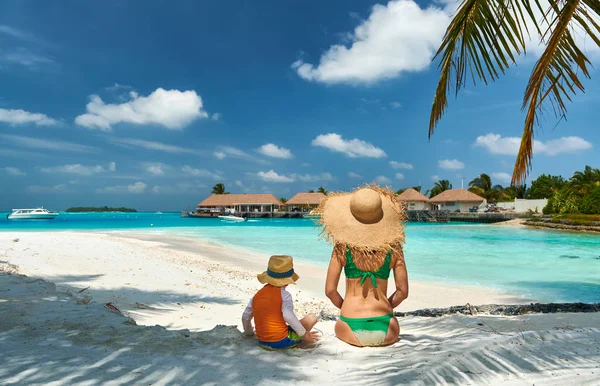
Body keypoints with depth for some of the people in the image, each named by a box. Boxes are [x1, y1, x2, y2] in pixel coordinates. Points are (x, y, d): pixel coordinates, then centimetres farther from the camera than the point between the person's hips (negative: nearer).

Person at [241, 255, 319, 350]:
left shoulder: (257, 295, 7)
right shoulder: (284, 294, -10)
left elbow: (245, 317, 15)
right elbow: (288, 315, -24)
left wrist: (249, 332, 33)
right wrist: (304, 334, -15)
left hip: (263, 342, 7)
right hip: (281, 342, -7)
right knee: (312, 317, -1)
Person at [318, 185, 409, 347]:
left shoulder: (343, 247, -8)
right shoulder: (393, 247, -5)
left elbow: (330, 290, -5)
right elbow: (403, 292, 0)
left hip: (352, 331, 0)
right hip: (385, 332, 1)